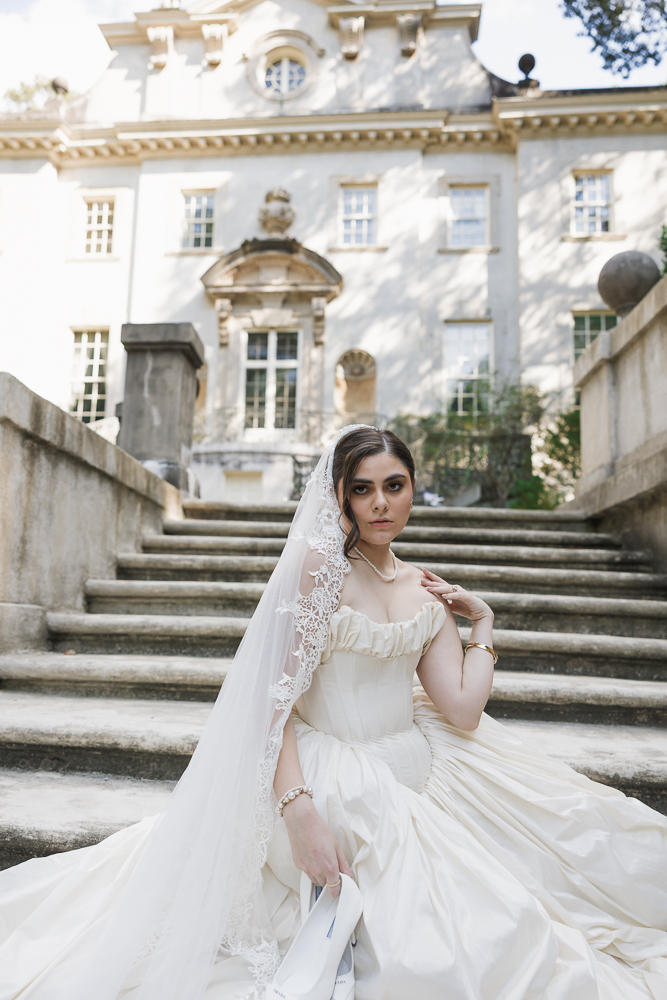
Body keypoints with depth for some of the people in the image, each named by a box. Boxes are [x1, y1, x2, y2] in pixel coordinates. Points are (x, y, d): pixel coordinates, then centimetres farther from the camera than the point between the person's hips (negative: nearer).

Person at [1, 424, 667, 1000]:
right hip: (335, 780, -6)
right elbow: (276, 695, -17)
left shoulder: (425, 592, 7)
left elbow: (464, 712, 0)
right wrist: (300, 811, -26)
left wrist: (482, 623, 4)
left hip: (414, 769, 7)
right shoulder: (320, 561, -12)